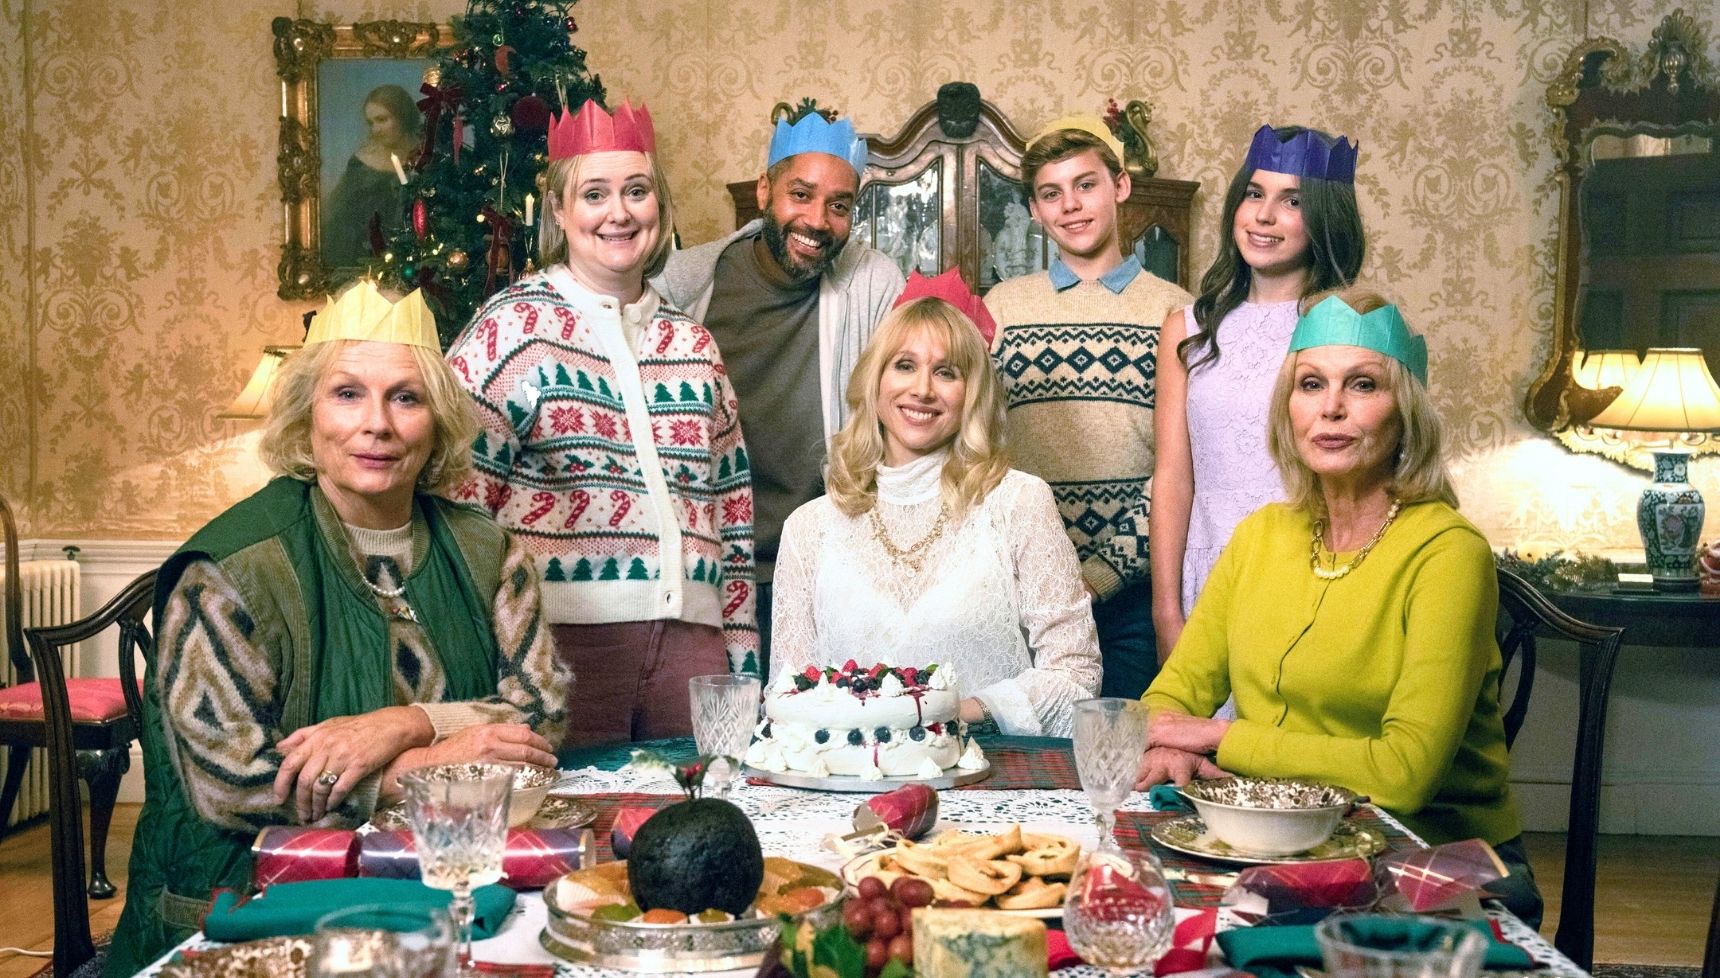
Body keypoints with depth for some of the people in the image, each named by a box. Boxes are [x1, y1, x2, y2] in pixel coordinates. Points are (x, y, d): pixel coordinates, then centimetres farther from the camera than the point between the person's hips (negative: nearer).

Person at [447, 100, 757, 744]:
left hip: (689, 642, 5)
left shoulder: (694, 345, 14)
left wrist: (743, 665, 13)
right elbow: (455, 496, -6)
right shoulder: (514, 328, -1)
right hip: (561, 642, -4)